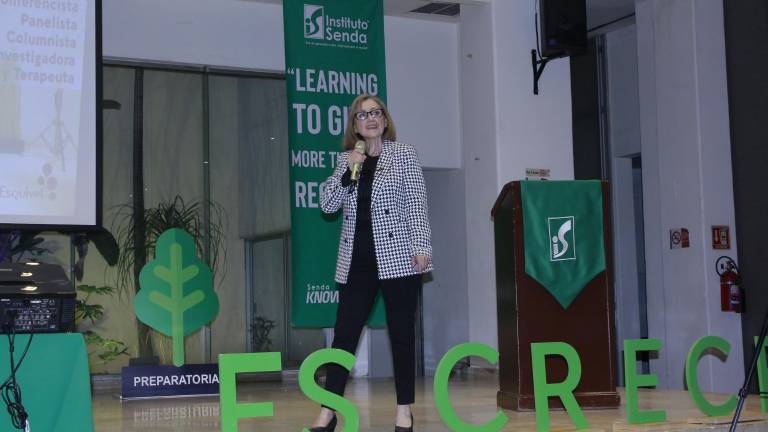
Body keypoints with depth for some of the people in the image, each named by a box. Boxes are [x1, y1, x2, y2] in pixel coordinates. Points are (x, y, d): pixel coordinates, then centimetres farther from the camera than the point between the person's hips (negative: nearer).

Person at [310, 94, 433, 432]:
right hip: (357, 260, 3)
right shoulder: (347, 159, 12)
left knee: (401, 334, 2)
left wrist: (421, 245, -13)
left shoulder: (404, 154, 3)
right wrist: (347, 172, -8)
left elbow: (416, 202, -4)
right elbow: (328, 205, 5)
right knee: (344, 334, 2)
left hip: (397, 256, -3)